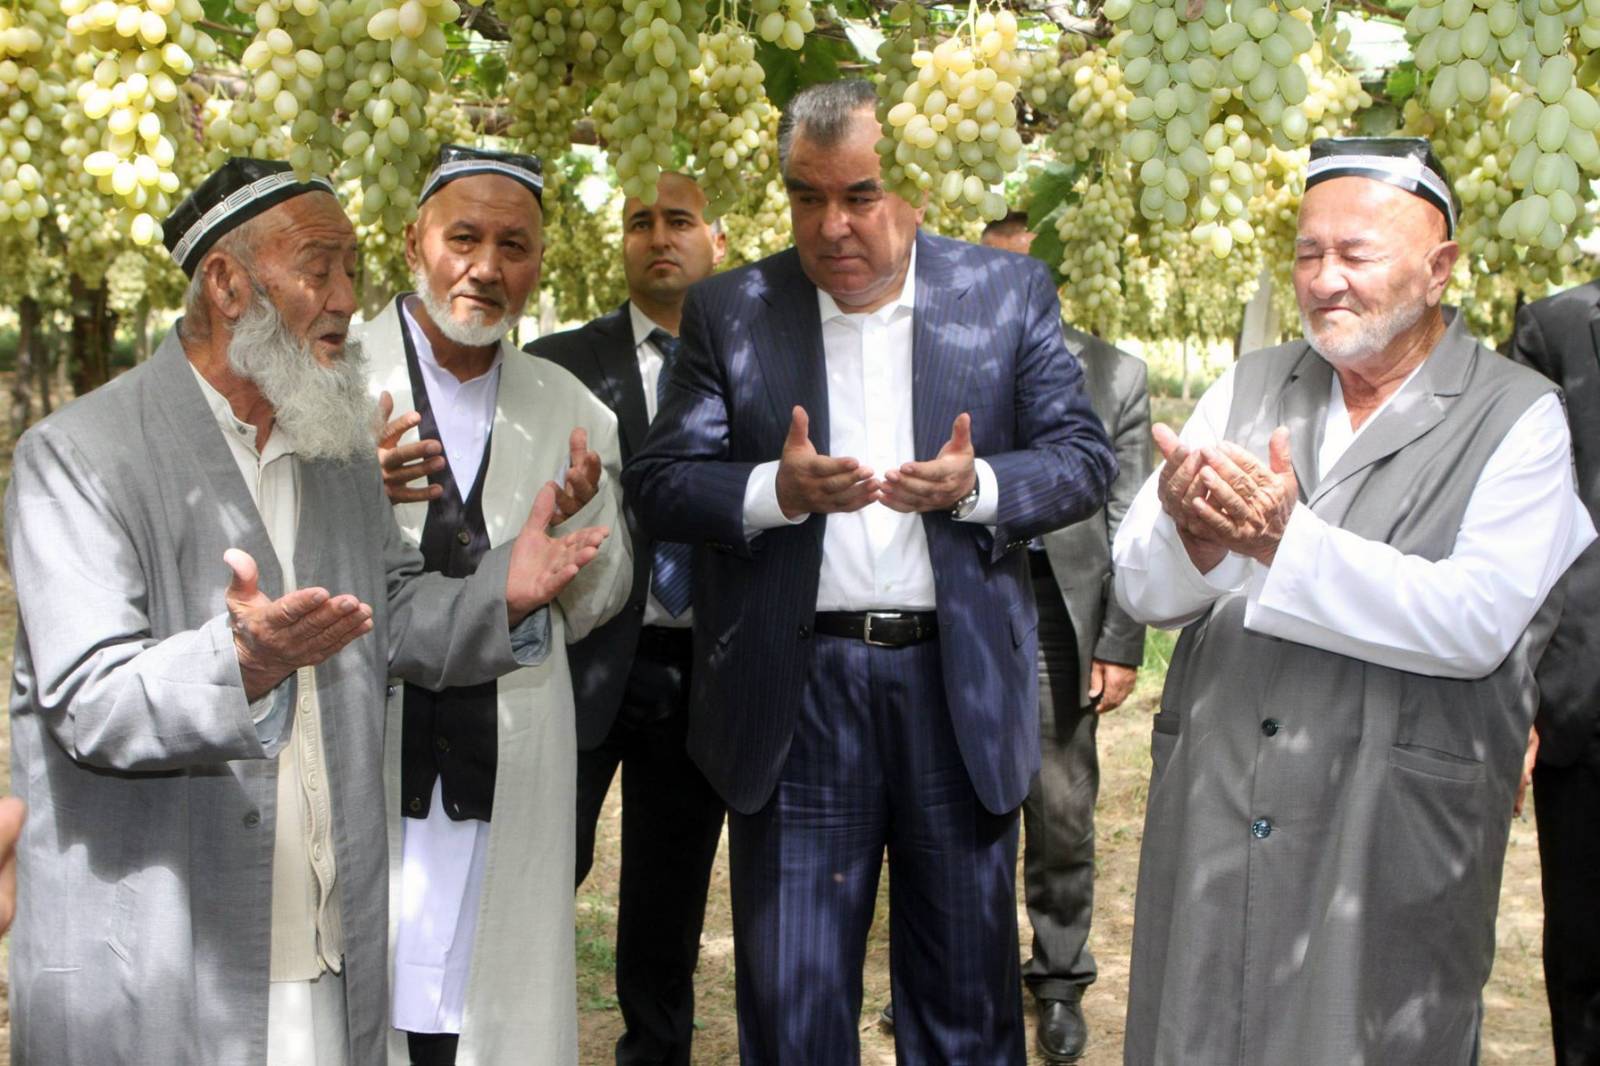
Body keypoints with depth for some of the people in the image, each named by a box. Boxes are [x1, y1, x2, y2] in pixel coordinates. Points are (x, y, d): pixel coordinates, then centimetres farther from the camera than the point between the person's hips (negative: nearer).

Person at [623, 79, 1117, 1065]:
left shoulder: (1011, 293, 4)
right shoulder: (728, 311, 3)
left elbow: (1086, 459, 3)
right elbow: (659, 483, -1)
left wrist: (977, 485, -17)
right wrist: (778, 489, -19)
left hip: (961, 682, 1)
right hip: (797, 690, 0)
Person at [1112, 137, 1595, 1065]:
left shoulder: (1519, 419, -3)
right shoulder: (1248, 389, 8)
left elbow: (1477, 622, -17)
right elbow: (1142, 589, 1)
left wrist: (1287, 542, -25)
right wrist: (1191, 538, -22)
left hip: (1394, 844, -3)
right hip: (1210, 818, 4)